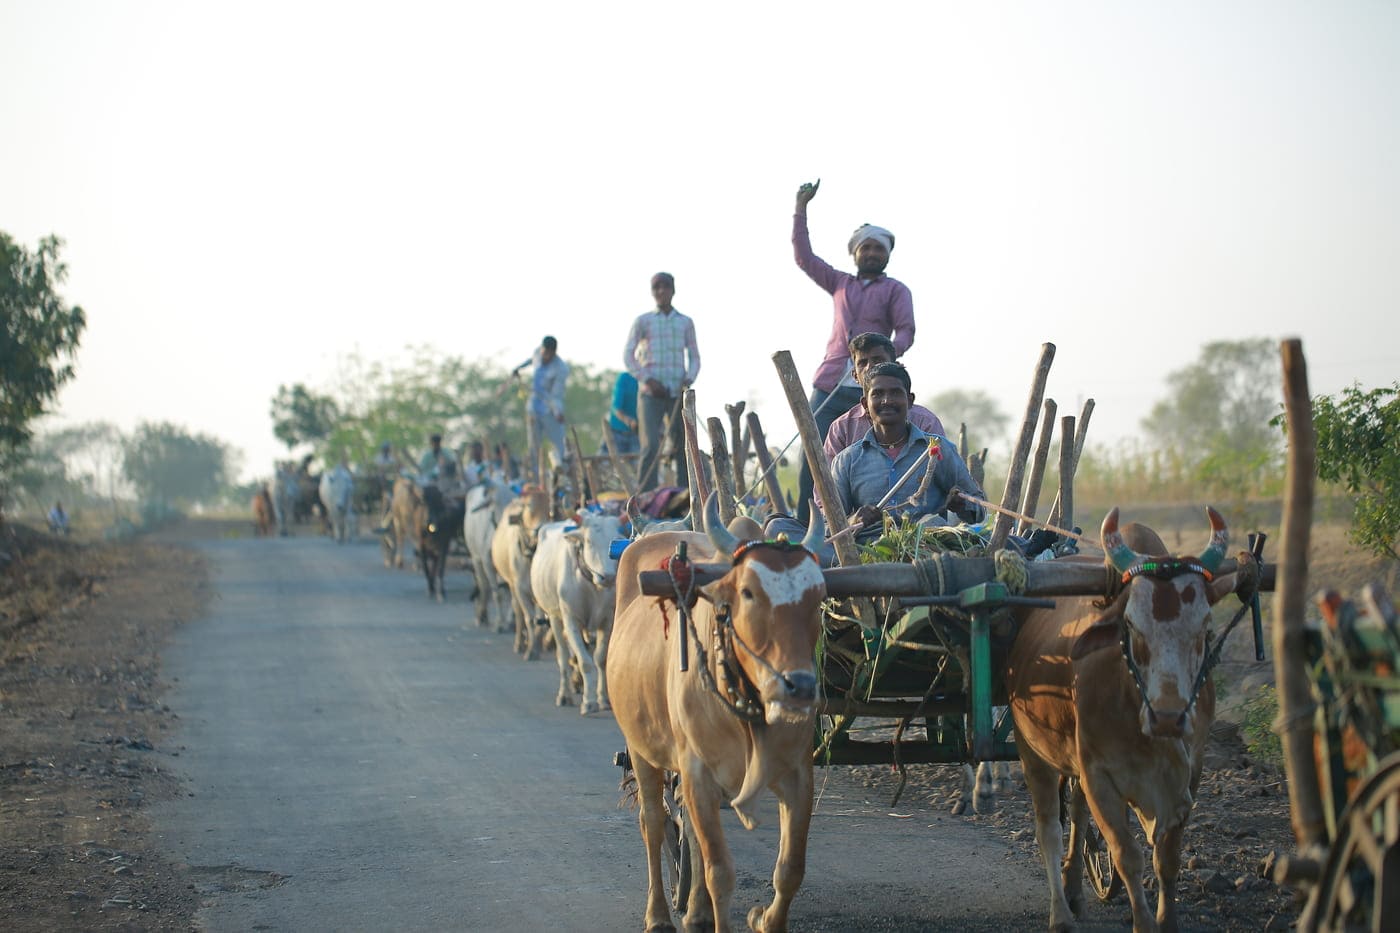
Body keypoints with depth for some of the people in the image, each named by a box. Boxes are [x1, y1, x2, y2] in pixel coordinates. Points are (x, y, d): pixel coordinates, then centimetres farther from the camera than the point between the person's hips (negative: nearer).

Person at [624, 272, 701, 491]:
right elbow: (628, 355, 3)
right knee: (651, 446, -14)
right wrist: (647, 379, -10)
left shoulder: (685, 323, 12)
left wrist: (689, 380, -6)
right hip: (651, 394, -3)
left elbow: (694, 357, 14)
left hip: (677, 394, 3)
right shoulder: (643, 322, 6)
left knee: (683, 447, 1)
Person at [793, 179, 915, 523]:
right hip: (830, 387, 3)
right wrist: (801, 208, 16)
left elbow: (906, 330, -2)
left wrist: (890, 352, -24)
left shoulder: (896, 290, 11)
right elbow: (803, 257, 20)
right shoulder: (840, 284, 21)